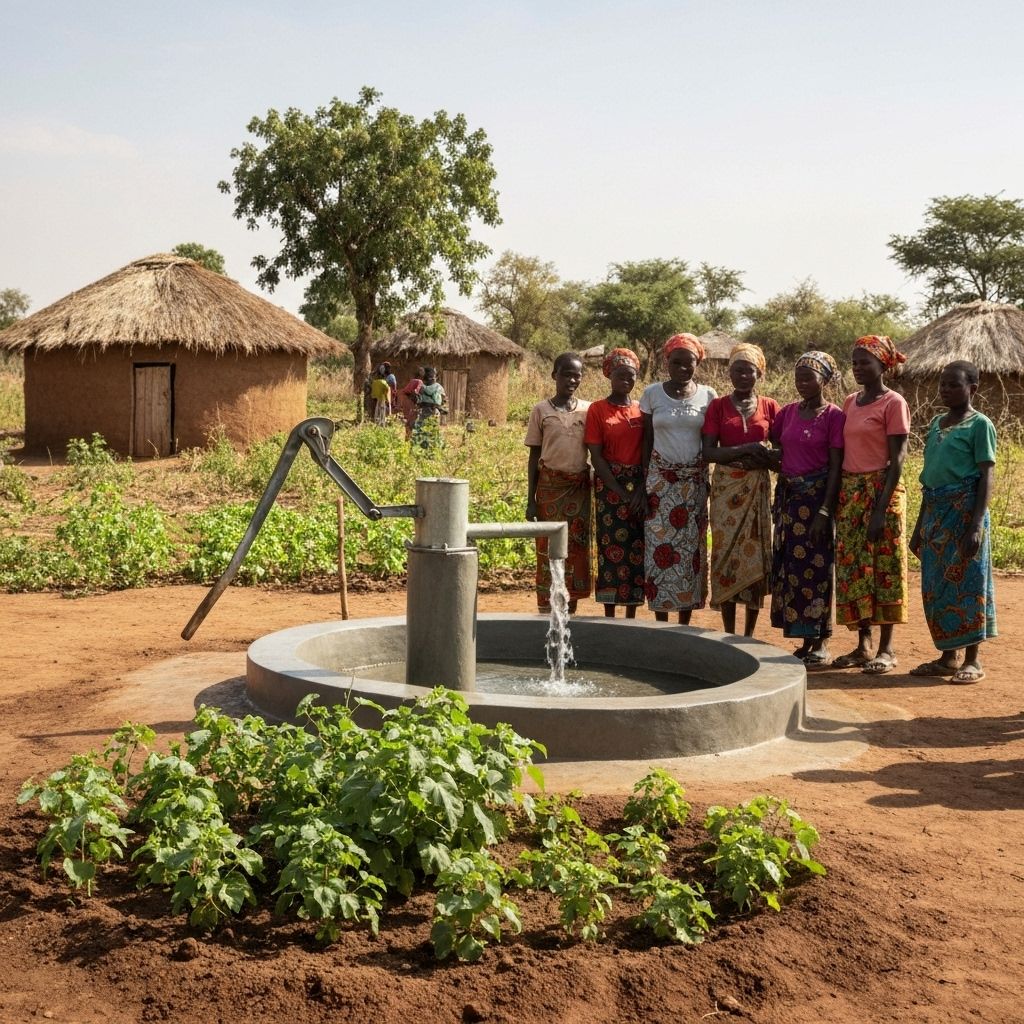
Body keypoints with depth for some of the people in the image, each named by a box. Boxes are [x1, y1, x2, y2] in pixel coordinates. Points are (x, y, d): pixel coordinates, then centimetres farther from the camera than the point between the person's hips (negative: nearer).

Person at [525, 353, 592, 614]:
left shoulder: (588, 410, 4)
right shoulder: (541, 411, 1)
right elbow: (534, 456, 3)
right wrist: (531, 500, 0)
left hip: (580, 488, 2)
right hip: (550, 486, -1)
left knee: (578, 548, 3)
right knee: (548, 547, 0)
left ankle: (570, 610, 11)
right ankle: (547, 611, 5)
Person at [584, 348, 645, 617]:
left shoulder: (642, 410, 8)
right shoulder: (598, 409, -1)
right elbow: (596, 457, -6)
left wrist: (642, 490, -9)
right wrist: (621, 493, -11)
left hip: (640, 486, 3)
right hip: (609, 486, -3)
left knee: (637, 550, 3)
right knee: (611, 548, -3)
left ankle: (632, 615, 11)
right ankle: (609, 615, 5)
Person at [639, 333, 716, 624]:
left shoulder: (708, 395, 3)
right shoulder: (652, 393, 2)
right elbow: (646, 441, 4)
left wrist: (711, 482, -2)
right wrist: (643, 484, -1)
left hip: (694, 482, 1)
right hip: (660, 480, -1)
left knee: (692, 549, 1)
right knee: (659, 548, -3)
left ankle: (685, 621, 10)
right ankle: (661, 621, 5)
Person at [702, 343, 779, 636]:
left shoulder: (770, 407, 7)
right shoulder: (718, 406, 4)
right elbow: (708, 452, -4)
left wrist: (764, 458, -12)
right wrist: (744, 449, -18)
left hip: (758, 488, 1)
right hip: (726, 488, -1)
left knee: (756, 553, 0)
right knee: (725, 553, -2)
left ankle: (749, 634, 10)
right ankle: (729, 634, 6)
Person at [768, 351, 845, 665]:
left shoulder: (834, 416, -7)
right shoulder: (788, 412, 9)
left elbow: (836, 468, -11)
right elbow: (774, 448, 24)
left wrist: (824, 511, -17)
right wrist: (778, 462, 2)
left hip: (817, 497, -6)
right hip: (788, 497, 6)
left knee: (816, 568, -2)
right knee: (789, 566, 6)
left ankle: (820, 642, 7)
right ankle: (805, 639, 16)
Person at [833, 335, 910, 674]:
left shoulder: (893, 403, -7)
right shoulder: (850, 402, 12)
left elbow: (897, 459, -11)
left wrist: (881, 508, -18)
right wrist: (837, 500, 9)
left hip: (880, 491, -7)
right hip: (849, 492, 7)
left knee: (883, 566, -2)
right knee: (852, 567, 7)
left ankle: (886, 649, 5)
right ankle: (863, 644, 15)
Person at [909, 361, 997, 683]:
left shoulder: (979, 425, -5)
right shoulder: (936, 424, 14)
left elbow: (985, 478, -10)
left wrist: (976, 525, -18)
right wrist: (920, 526, 17)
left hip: (964, 511, -7)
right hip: (935, 511, 7)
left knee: (966, 581, -2)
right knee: (936, 585, 9)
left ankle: (972, 660, 7)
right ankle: (948, 656, 20)